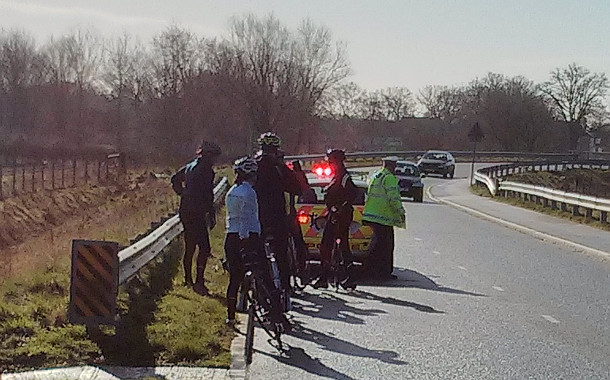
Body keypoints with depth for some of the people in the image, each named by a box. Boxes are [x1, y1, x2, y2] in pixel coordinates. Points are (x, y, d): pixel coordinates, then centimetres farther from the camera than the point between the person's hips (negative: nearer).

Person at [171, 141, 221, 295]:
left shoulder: (190, 166, 12)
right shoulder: (206, 171, -15)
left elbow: (175, 179, 27)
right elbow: (207, 195, -19)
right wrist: (212, 215, -13)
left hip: (185, 211, 10)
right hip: (196, 214, -10)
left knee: (189, 247, 18)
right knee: (204, 248, -9)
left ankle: (188, 279, 27)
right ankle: (199, 281, -11)